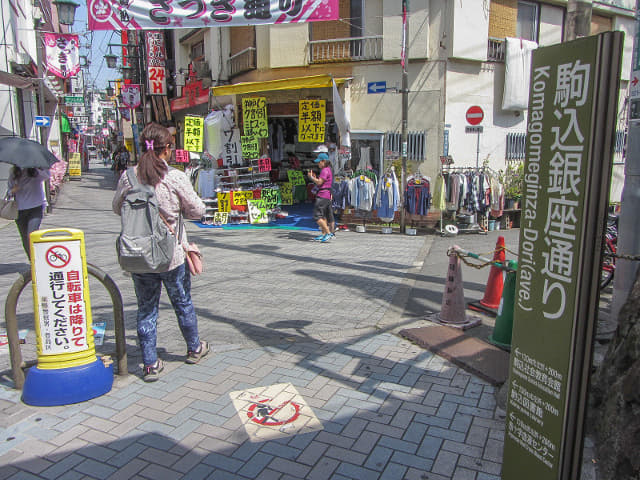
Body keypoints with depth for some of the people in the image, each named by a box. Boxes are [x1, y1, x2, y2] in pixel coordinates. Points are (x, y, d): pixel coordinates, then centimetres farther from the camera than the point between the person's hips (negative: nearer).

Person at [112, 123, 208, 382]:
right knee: (182, 303, 18)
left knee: (146, 308, 14)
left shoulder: (128, 177, -5)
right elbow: (197, 210, -8)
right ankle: (194, 348, 37)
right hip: (171, 255, -2)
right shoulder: (176, 178, -15)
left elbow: (117, 207, 9)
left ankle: (150, 364, 18)